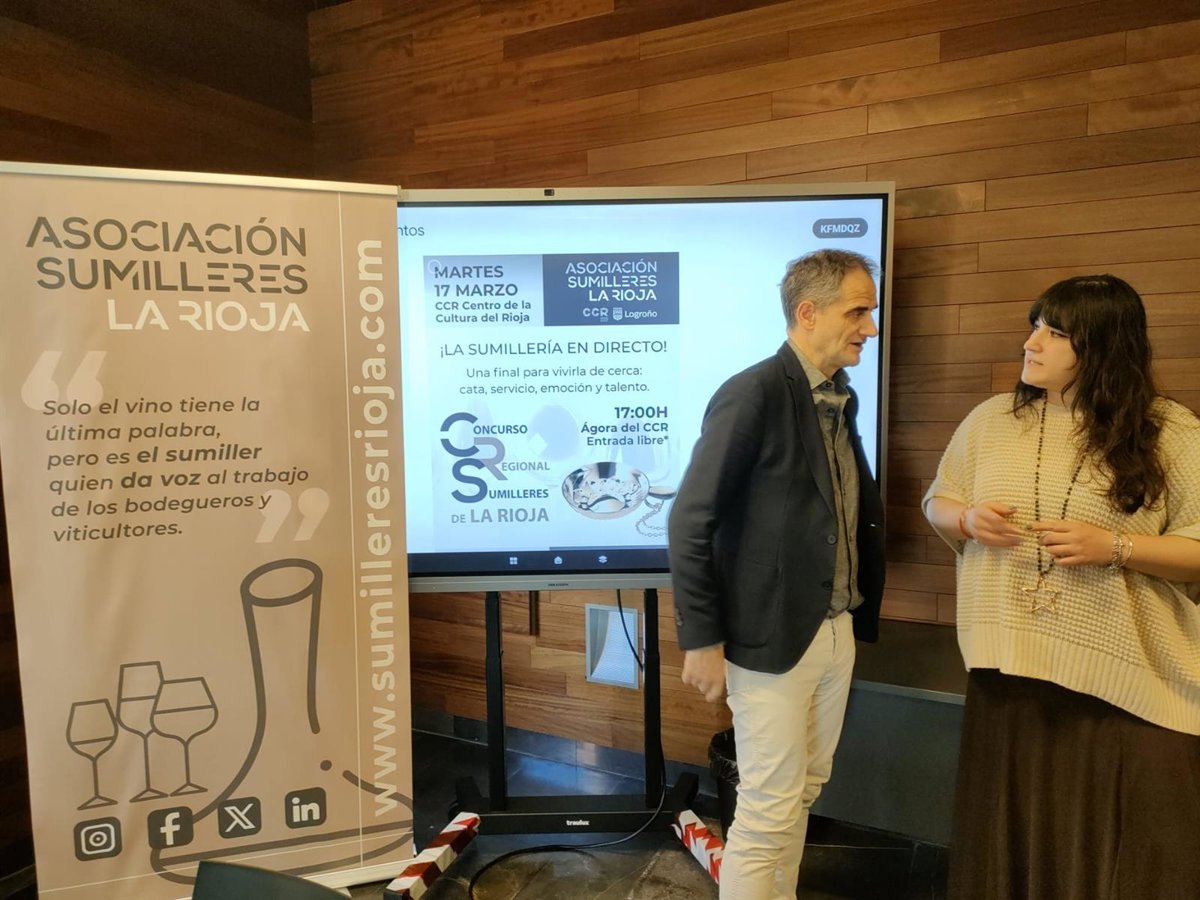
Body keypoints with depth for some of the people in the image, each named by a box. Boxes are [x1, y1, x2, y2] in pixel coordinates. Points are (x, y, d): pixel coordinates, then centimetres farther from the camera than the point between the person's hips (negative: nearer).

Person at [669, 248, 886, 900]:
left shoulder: (840, 397, 8)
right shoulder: (752, 394, -17)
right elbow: (690, 524, -18)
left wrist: (859, 612, 2)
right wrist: (702, 641, -15)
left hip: (837, 632, 8)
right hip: (773, 639, -8)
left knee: (802, 794, 20)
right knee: (768, 813, 5)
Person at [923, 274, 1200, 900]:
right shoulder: (991, 420, 5)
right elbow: (937, 501, 14)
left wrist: (1115, 548, -20)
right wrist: (968, 520, -8)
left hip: (1128, 683, -2)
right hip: (1010, 671, 3)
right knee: (1012, 844, 15)